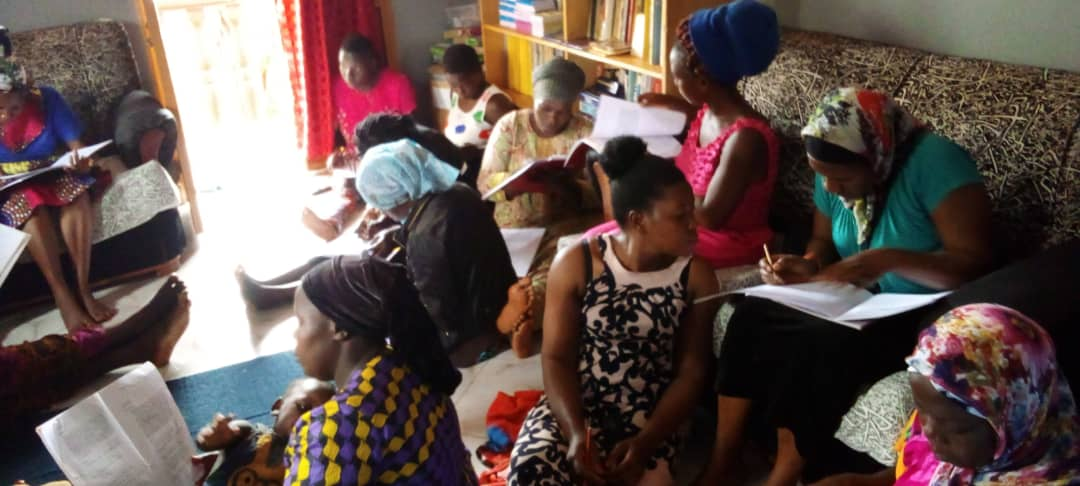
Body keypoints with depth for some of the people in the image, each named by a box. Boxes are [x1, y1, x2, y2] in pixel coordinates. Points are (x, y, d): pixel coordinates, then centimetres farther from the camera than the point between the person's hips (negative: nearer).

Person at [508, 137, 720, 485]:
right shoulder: (575, 264, -7)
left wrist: (645, 442, -18)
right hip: (575, 404, 0)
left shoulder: (697, 277, -4)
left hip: (648, 413, 0)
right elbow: (557, 358, -5)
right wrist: (575, 433, -21)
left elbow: (691, 372, -3)